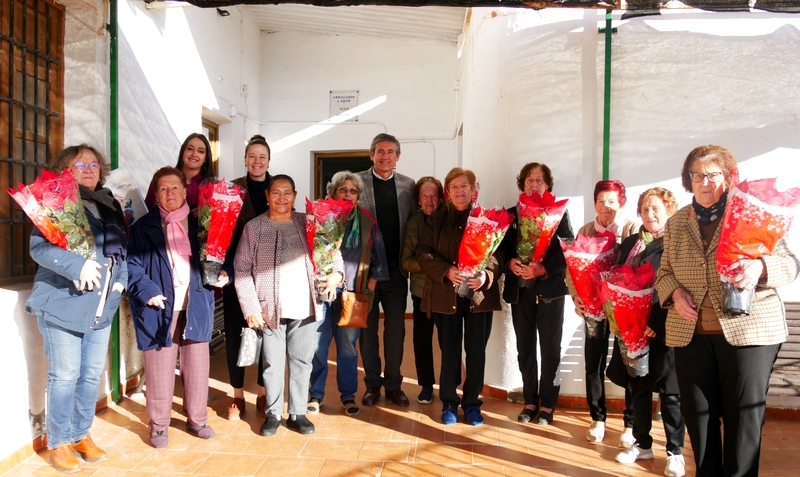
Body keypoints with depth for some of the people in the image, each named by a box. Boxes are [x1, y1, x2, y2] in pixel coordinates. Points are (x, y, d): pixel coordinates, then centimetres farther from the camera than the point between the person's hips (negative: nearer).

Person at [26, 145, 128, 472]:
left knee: (92, 375, 13)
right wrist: (77, 265, -28)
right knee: (64, 377, 2)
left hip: (101, 307, 6)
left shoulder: (110, 205, 13)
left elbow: (122, 247, 17)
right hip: (63, 305, -5)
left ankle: (82, 435, 29)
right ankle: (58, 443, 19)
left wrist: (120, 279, 2)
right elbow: (38, 246, -15)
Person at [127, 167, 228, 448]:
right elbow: (133, 265, -2)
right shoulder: (144, 227, 3)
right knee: (160, 369, 3)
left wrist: (220, 274, -3)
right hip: (160, 307, -2)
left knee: (197, 365, 8)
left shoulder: (199, 224, 11)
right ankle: (159, 425, 20)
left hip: (195, 306, 2)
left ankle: (197, 419, 24)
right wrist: (147, 291, -16)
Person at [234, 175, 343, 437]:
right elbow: (242, 270, -1)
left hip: (305, 307, 2)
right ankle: (273, 413, 22)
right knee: (272, 363, 6)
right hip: (270, 308, -2)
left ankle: (298, 413, 23)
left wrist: (336, 272, -6)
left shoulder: (307, 223, 7)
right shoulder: (254, 227, 0)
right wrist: (251, 307, -8)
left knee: (302, 361, 9)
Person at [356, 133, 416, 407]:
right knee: (367, 328, 9)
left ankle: (393, 384, 21)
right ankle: (372, 384, 23)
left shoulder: (408, 185, 6)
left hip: (396, 269, 2)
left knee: (396, 329, 8)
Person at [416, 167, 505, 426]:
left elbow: (499, 251, -2)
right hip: (446, 295, 0)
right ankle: (449, 403, 21)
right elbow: (423, 252, -2)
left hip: (480, 295, 0)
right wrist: (446, 271, -18)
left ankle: (472, 402, 21)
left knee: (476, 351, 5)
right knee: (449, 350, 8)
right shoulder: (437, 219, 8)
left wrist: (488, 275, -22)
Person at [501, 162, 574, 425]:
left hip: (549, 288, -3)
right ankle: (530, 401, 21)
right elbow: (501, 249, 6)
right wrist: (510, 263, -15)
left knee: (550, 348, 5)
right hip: (520, 289, 3)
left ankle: (547, 404, 17)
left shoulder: (559, 213, 1)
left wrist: (543, 269, -20)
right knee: (525, 347, 8)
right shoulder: (511, 214, 10)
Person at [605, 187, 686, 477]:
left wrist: (657, 324, -19)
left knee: (669, 390, 6)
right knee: (637, 387, 14)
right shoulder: (630, 242, 13)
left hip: (664, 328, -6)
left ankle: (675, 452, 19)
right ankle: (642, 444, 27)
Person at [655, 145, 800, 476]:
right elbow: (664, 272, 16)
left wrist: (760, 268, -24)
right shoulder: (676, 223, 11)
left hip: (748, 330, -3)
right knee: (697, 417, 10)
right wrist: (674, 292, -6)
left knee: (743, 419, 2)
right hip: (690, 334, 3)